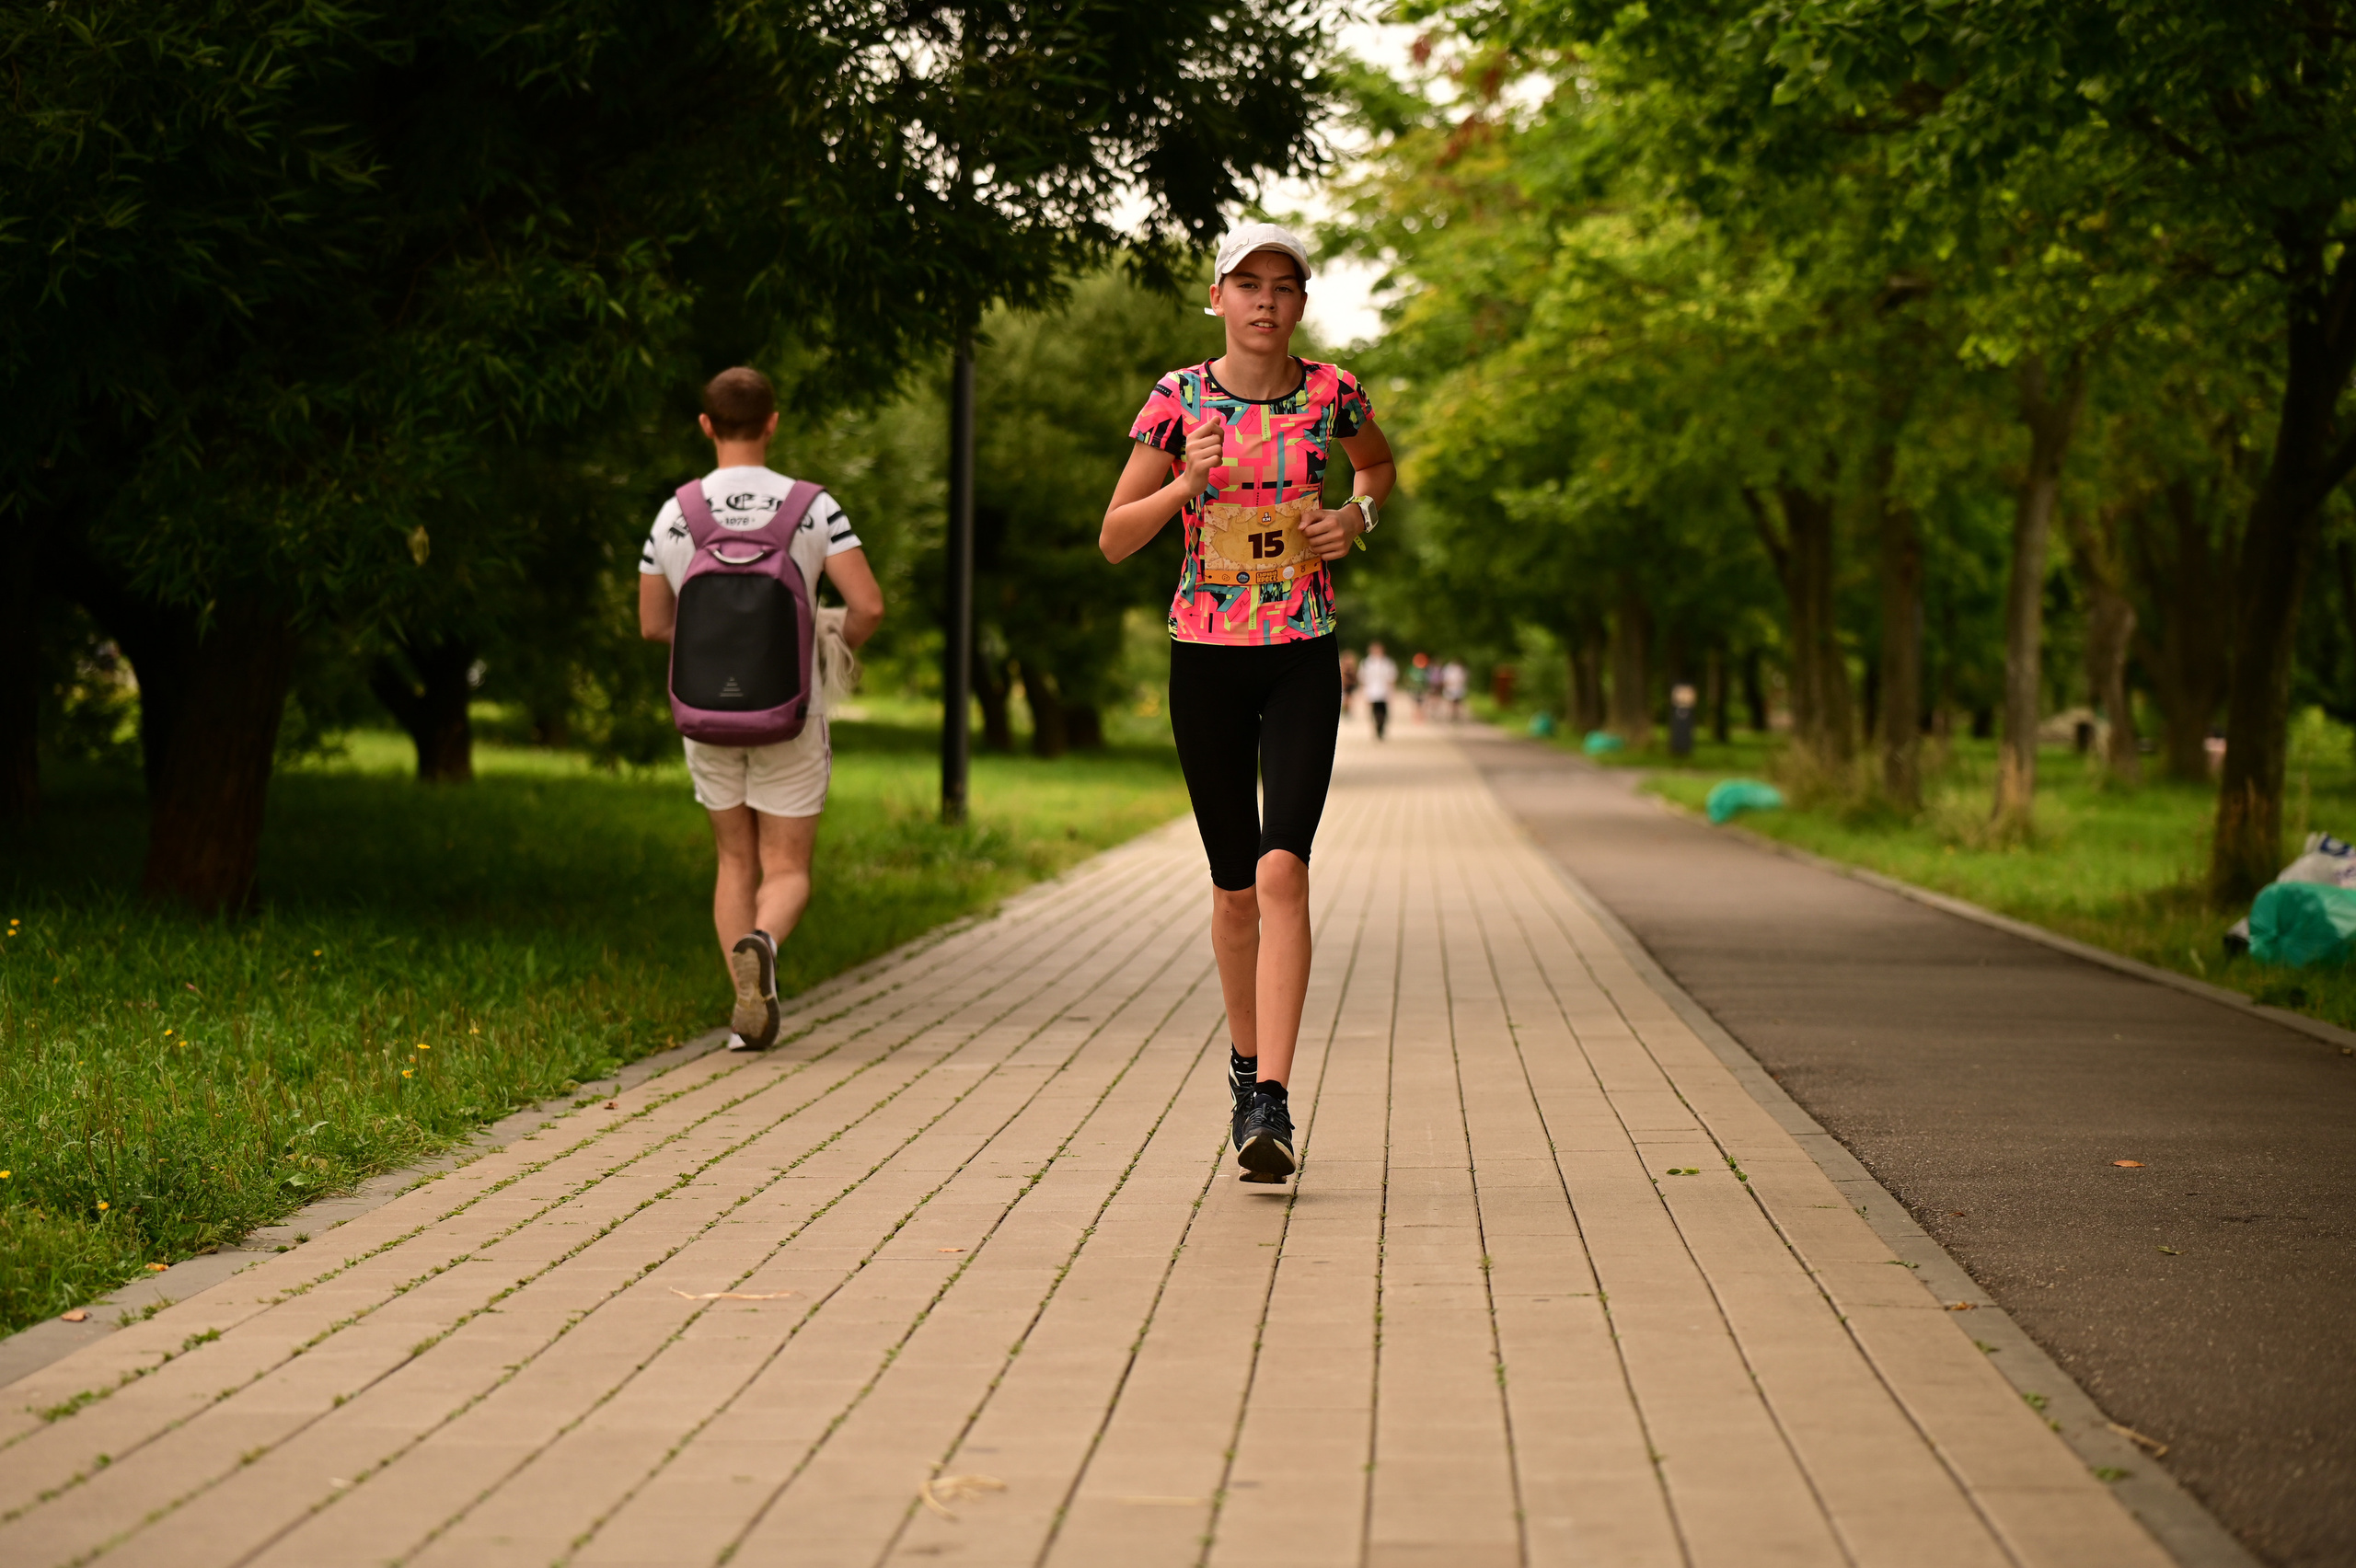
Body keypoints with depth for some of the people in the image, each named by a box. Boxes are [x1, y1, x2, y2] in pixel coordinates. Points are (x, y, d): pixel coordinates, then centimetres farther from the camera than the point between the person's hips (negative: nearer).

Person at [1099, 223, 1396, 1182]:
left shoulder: (1330, 393, 0)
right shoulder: (1179, 398, -2)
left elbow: (1380, 465, 22)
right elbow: (1114, 539, -1)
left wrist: (1356, 517, 1)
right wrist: (1188, 483, -18)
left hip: (1303, 660, -1)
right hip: (1206, 658, 1)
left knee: (1282, 870, -17)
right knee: (1235, 886, 9)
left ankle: (1271, 1101, -20)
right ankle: (1246, 1056, 32)